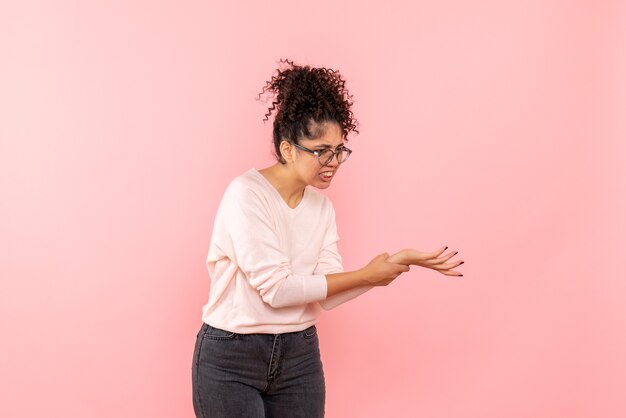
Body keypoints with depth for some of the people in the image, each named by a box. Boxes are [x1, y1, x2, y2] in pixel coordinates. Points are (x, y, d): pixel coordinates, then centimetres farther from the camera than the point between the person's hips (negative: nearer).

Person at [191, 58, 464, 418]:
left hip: (299, 356, 6)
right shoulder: (246, 193, -15)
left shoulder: (322, 206, 4)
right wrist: (365, 275, -16)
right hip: (231, 360, -5)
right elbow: (275, 288, -21)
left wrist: (398, 263, -12)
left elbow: (327, 295, -4)